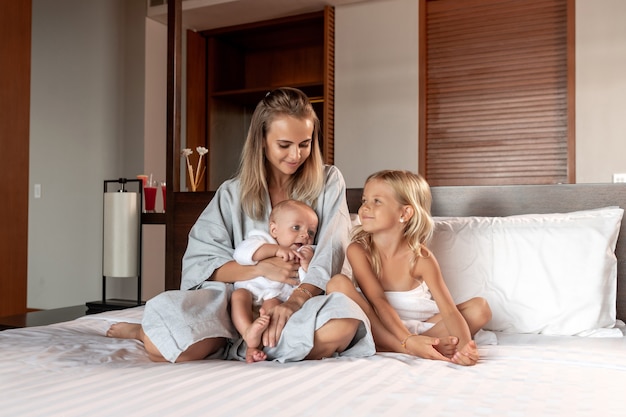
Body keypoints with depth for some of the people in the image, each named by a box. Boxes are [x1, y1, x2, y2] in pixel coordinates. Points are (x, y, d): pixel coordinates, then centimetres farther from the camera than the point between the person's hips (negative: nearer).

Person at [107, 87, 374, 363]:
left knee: (342, 326, -37)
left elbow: (330, 255, -4)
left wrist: (296, 300, -22)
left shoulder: (328, 182, 9)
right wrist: (262, 268, -12)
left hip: (303, 302, 1)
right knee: (162, 347, -32)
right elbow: (199, 264, 2)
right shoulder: (233, 193, 10)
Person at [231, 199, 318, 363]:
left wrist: (306, 264, -11)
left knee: (272, 302, -29)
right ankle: (248, 332, -48)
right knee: (239, 294, -28)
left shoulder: (305, 257, 18)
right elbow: (242, 253, -12)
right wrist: (276, 249, -16)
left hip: (279, 302, 0)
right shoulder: (262, 241, 11)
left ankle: (256, 346, -45)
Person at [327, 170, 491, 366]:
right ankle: (405, 349, -31)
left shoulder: (421, 258, -14)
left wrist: (465, 347, -40)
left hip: (421, 326, 1)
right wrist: (407, 341, -40)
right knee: (338, 284, -27)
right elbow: (379, 303, -25)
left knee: (480, 308, -15)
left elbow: (449, 311, -20)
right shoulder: (358, 250, -16)